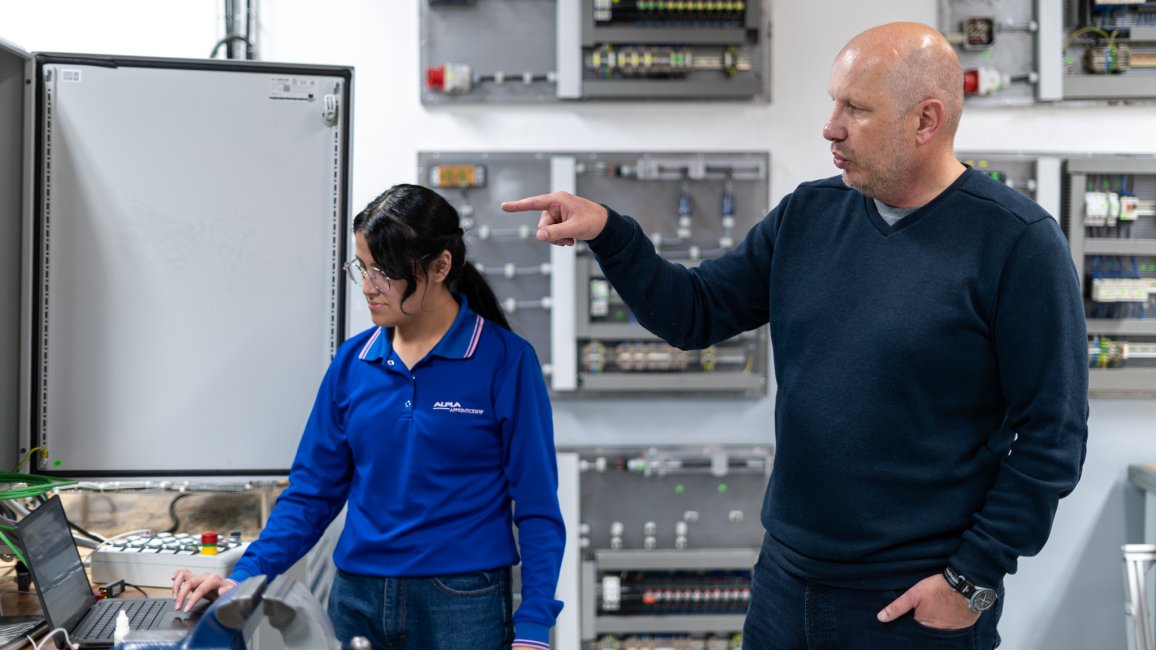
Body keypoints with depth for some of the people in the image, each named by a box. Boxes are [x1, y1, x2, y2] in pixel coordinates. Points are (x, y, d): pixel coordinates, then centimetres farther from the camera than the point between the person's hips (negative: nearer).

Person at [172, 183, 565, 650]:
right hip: (357, 599, 4)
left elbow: (537, 508, -8)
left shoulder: (504, 360, -8)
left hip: (463, 606, -3)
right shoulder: (352, 361, 3)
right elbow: (312, 490, 7)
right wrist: (244, 579, -4)